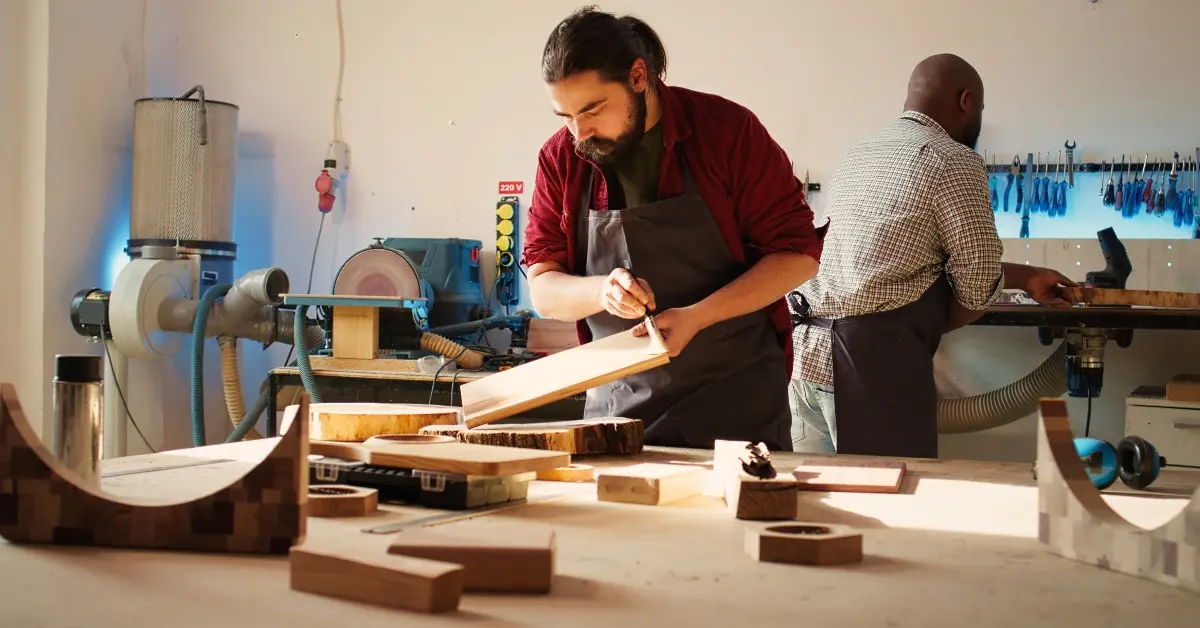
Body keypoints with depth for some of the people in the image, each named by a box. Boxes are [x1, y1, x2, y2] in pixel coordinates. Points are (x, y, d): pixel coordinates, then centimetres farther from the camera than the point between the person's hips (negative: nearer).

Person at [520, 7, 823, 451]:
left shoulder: (728, 130, -9)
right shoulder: (560, 160, 0)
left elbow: (798, 253, -7)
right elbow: (543, 290, 2)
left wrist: (695, 317, -19)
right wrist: (602, 291, -20)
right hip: (618, 410, 3)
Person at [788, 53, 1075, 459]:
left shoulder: (856, 158, 20)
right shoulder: (953, 161, -5)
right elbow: (978, 286, -5)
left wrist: (1025, 277, 33)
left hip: (803, 352, 8)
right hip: (872, 365, -8)